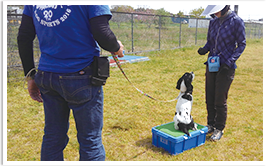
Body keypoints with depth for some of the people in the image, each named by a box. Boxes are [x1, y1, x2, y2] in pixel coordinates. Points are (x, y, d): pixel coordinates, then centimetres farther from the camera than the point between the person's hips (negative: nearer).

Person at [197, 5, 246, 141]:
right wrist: (205, 49, -7)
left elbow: (242, 44, -4)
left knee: (220, 100, 1)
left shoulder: (236, 21, -9)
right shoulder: (213, 22, 7)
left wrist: (230, 60, -17)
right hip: (211, 64, 5)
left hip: (226, 67, -5)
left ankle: (219, 129, 20)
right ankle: (211, 125, 28)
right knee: (209, 98, 10)